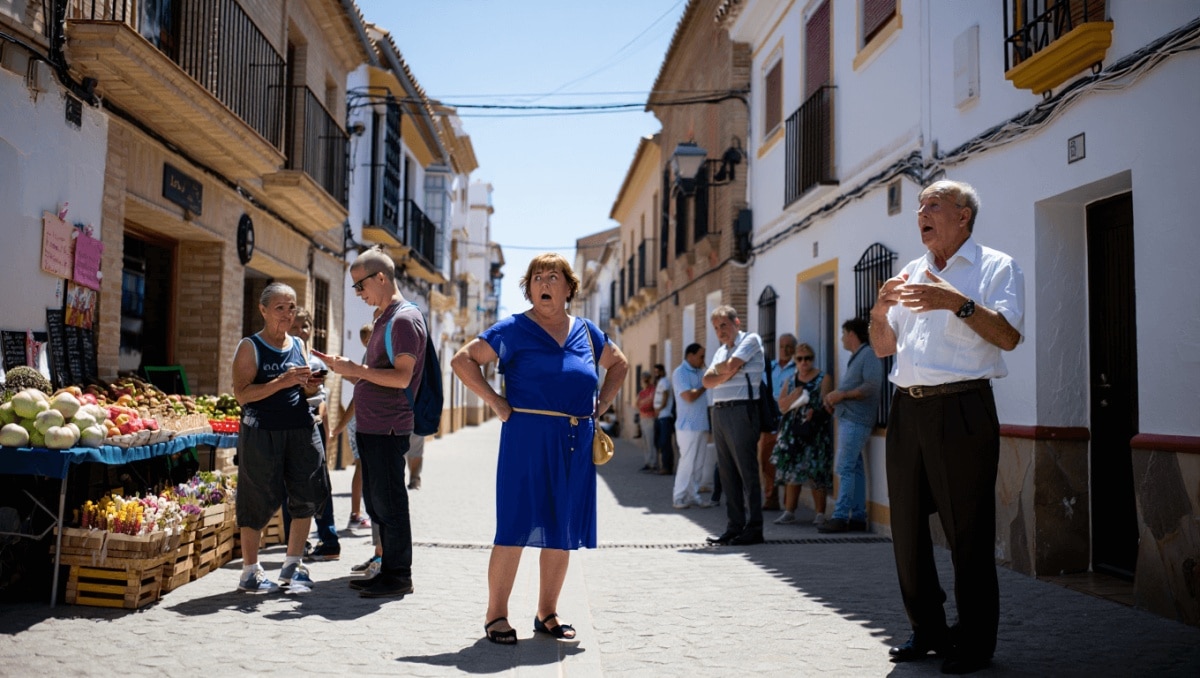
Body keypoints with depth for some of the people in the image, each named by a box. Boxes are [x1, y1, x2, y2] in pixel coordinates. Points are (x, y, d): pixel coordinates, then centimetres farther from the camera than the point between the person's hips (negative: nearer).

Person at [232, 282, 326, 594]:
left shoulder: (298, 345, 15)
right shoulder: (250, 347, -2)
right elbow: (242, 393, -12)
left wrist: (310, 384, 1)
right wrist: (282, 382, -21)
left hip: (301, 429, 5)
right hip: (262, 432, -5)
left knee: (306, 496, 3)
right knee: (260, 501, -1)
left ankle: (293, 566, 18)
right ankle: (250, 571, 14)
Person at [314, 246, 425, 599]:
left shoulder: (404, 319, -13)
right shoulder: (384, 319, 18)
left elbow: (402, 377, -22)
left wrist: (357, 369, -16)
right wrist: (344, 368, 10)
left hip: (387, 428, -10)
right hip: (371, 425, 10)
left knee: (389, 503, -4)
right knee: (376, 503, 14)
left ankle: (399, 576, 5)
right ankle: (388, 571, 23)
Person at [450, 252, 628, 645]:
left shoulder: (586, 332, 13)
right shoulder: (514, 329, 0)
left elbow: (618, 364, 27)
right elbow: (463, 360, -2)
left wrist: (602, 405, 14)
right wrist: (495, 402, -9)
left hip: (577, 442, 5)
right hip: (528, 438, -5)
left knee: (563, 530, 9)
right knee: (516, 526, -5)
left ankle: (547, 613, 21)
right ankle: (496, 615, 7)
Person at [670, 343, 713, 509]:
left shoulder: (700, 372, 15)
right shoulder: (680, 373, -9)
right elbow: (689, 396, -18)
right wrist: (705, 386, -6)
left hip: (702, 425, 8)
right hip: (688, 426, -8)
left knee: (699, 463, 8)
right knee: (687, 462, -6)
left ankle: (693, 495, 14)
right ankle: (679, 497, 2)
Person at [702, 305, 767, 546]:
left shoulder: (750, 340, 0)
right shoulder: (720, 350, 22)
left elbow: (731, 366, -13)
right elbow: (707, 381, 8)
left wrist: (718, 369, 7)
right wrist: (726, 372, -8)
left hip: (740, 411, -8)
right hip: (718, 411, 8)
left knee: (747, 471, -6)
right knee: (727, 472, 8)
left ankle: (754, 528, -3)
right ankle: (734, 526, 13)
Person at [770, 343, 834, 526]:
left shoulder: (824, 379, 4)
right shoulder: (791, 381, 16)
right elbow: (782, 406, 6)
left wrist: (814, 413, -21)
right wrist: (795, 395, -10)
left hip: (815, 432, -4)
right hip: (792, 431, 4)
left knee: (815, 472, -6)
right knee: (791, 470, 1)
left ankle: (820, 513, 1)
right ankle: (789, 511, 6)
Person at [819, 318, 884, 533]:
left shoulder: (869, 355, -8)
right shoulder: (856, 358, 22)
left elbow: (872, 386, -20)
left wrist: (842, 395, -15)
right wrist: (836, 397, 5)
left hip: (855, 421, -10)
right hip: (848, 419, 10)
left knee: (845, 469, -11)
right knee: (855, 468, 8)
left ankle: (841, 517, -12)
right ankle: (858, 517, 11)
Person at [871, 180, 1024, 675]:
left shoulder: (995, 267, 2)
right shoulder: (910, 274, 19)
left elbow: (1009, 336, -13)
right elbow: (883, 348, 17)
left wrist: (959, 303, -24)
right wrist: (880, 312, -3)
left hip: (961, 409, -6)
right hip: (907, 409, 6)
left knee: (968, 532, -2)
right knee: (908, 526, 9)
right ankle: (927, 630, 23)